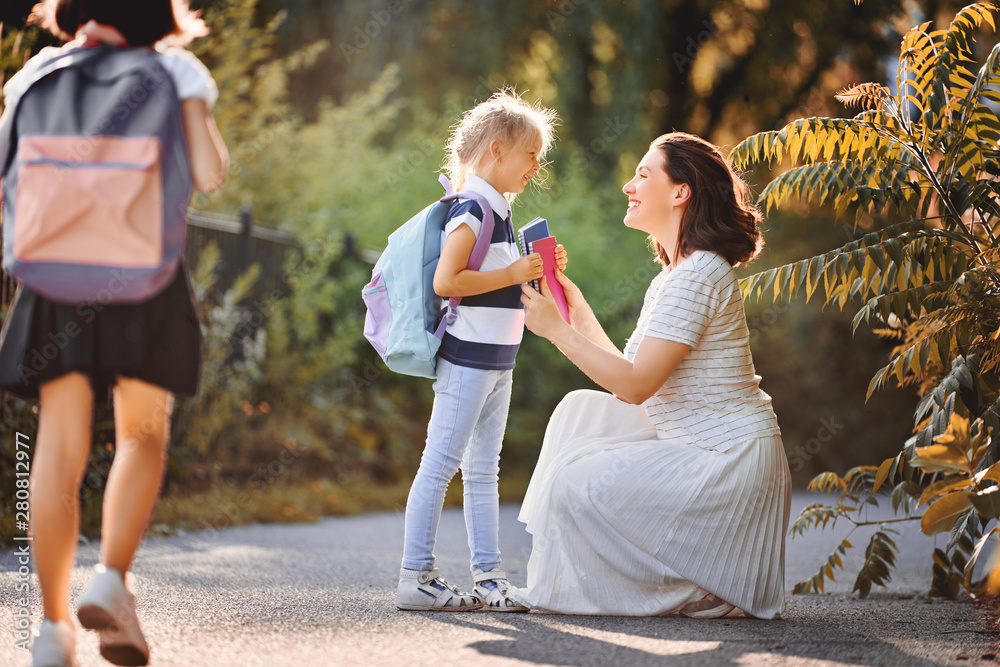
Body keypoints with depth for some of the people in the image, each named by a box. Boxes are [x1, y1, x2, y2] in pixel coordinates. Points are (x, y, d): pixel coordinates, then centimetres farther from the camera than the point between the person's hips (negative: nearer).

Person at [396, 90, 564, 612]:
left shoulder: (497, 210, 16)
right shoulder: (472, 210, -14)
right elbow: (446, 281, -24)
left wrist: (538, 272, 12)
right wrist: (513, 275, -19)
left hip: (496, 360, 10)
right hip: (467, 357, -10)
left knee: (483, 471, 12)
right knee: (441, 464, -7)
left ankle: (488, 576, 16)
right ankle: (415, 577, -5)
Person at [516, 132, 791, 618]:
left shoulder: (699, 274, -17)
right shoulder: (671, 277, 15)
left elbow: (636, 385, -21)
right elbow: (634, 379, 12)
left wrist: (557, 330, -15)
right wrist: (578, 310, 14)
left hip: (729, 463, -10)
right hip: (696, 448, 10)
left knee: (574, 485, -13)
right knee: (582, 410, 10)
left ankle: (696, 588, -2)